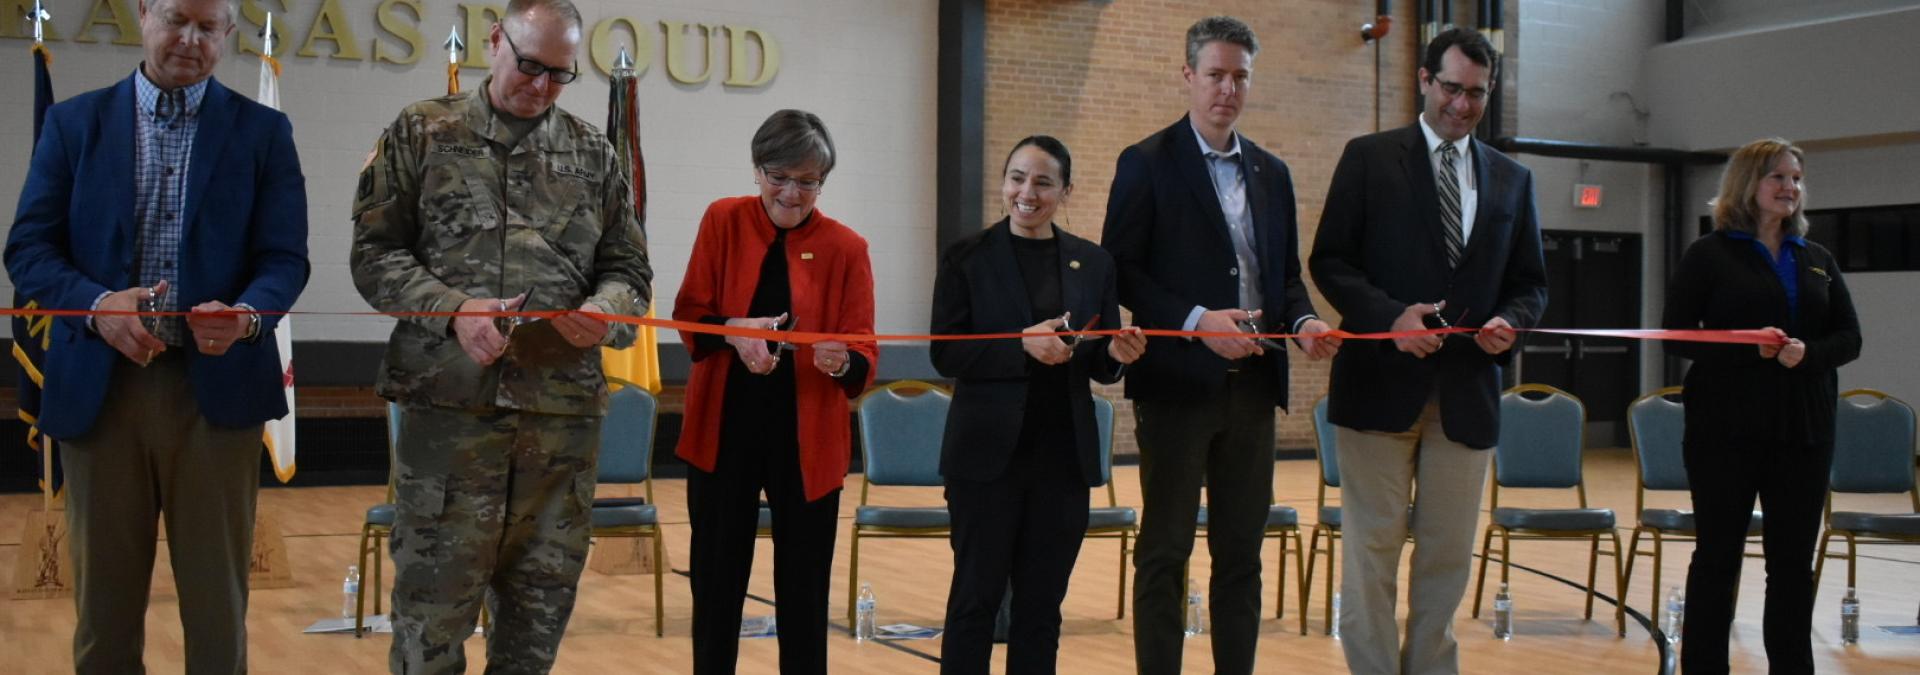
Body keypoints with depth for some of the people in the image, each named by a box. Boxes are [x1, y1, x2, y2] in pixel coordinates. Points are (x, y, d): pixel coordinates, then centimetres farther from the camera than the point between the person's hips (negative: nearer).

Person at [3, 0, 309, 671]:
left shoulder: (263, 131, 5)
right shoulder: (75, 122, 7)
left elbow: (285, 258, -1)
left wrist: (247, 314, -22)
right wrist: (96, 303, -17)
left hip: (216, 385, -1)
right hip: (99, 385, 1)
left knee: (218, 596, 6)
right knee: (103, 593, 10)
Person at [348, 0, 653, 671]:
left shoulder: (593, 154, 13)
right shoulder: (422, 133, 6)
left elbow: (629, 269, 15)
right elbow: (374, 253, 3)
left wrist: (604, 310, -9)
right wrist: (452, 310, -14)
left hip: (564, 413, 3)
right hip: (448, 402, -2)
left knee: (539, 613, 10)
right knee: (432, 602, 0)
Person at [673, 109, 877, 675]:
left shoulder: (845, 248, -2)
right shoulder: (724, 221, 1)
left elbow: (864, 353, -7)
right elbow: (688, 314, 0)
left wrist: (843, 361, -30)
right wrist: (732, 331, -21)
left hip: (808, 438, -1)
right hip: (724, 431, 1)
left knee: (803, 591, 6)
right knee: (716, 581, 10)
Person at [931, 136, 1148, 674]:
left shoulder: (1094, 263, 8)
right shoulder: (967, 258, -2)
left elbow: (1100, 366, 10)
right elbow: (945, 354, -9)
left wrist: (1117, 354, -13)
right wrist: (1022, 345, -21)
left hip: (1063, 457, 3)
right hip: (988, 453, -3)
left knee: (1042, 602, 10)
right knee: (976, 597, 4)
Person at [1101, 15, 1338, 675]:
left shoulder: (1272, 172, 13)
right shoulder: (1147, 164, -3)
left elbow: (1286, 273, 17)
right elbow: (1120, 270, -8)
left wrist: (1303, 320, -5)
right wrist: (1196, 321, -19)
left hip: (1253, 381, 5)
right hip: (1177, 380, -5)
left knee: (1242, 550, 9)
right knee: (1166, 551, 1)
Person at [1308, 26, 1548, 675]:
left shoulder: (1512, 179, 13)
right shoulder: (1369, 158, 1)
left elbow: (1530, 282, 14)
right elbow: (1329, 260, -2)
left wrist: (1510, 320, -8)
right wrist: (1390, 315, -17)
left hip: (1467, 389, 4)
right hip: (1382, 380, -3)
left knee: (1448, 554, 9)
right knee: (1373, 548, 0)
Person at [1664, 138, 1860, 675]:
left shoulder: (1818, 260, 12)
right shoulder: (1709, 255, -1)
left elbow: (1849, 337, 8)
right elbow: (1676, 336, -6)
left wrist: (1808, 353, -13)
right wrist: (1750, 347, -20)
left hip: (1804, 431, 4)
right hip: (1726, 429, -4)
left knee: (1794, 561, 7)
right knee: (1718, 555, 3)